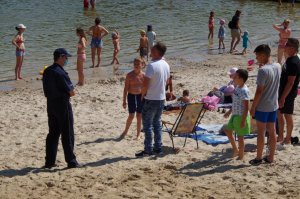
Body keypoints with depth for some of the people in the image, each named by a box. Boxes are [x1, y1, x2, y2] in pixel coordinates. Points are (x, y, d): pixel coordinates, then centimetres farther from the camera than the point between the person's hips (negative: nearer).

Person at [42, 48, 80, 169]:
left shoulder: (47, 71, 6)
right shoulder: (60, 73, -19)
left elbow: (46, 91, 12)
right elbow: (72, 92, -16)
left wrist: (65, 92, 6)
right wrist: (68, 92, 6)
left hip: (51, 104, 8)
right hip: (63, 105, -8)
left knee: (53, 133, 14)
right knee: (67, 134, 2)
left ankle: (49, 161, 17)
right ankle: (71, 161, 9)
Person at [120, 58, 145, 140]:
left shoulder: (144, 75, -2)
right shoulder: (130, 75, -4)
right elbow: (126, 88, -2)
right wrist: (124, 101, -3)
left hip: (141, 96, 1)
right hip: (131, 96, -1)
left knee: (139, 116, 7)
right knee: (131, 116, -6)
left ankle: (138, 135, 18)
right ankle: (125, 131, 16)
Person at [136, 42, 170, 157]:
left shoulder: (152, 65, -20)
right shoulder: (166, 65, 6)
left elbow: (146, 84, -21)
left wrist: (143, 95, -4)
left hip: (151, 99, -8)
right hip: (161, 98, 8)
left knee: (147, 124, 1)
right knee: (157, 123, 16)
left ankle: (148, 150, 3)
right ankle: (158, 148, 18)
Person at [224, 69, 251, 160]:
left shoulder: (244, 91, -23)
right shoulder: (238, 88, 6)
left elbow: (246, 107, -23)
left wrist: (243, 120, -23)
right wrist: (229, 111, 22)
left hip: (241, 116, -10)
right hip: (234, 115, 10)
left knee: (240, 136, 2)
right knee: (228, 130, 19)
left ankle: (241, 156, 17)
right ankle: (235, 149, 33)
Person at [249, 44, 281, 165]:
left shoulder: (263, 70, -21)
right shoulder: (277, 67, 2)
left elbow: (259, 91, -20)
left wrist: (253, 107, -12)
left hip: (262, 106, -7)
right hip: (274, 105, 7)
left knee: (261, 132, 3)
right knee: (272, 132, 12)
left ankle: (258, 158, 12)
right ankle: (270, 157, 21)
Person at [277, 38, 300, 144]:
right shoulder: (290, 60, 8)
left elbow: (290, 82, -24)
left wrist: (283, 97, -23)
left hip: (288, 94, -9)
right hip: (283, 92, 9)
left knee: (288, 116, 3)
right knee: (279, 113, 17)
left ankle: (288, 139, 15)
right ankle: (280, 136, 28)